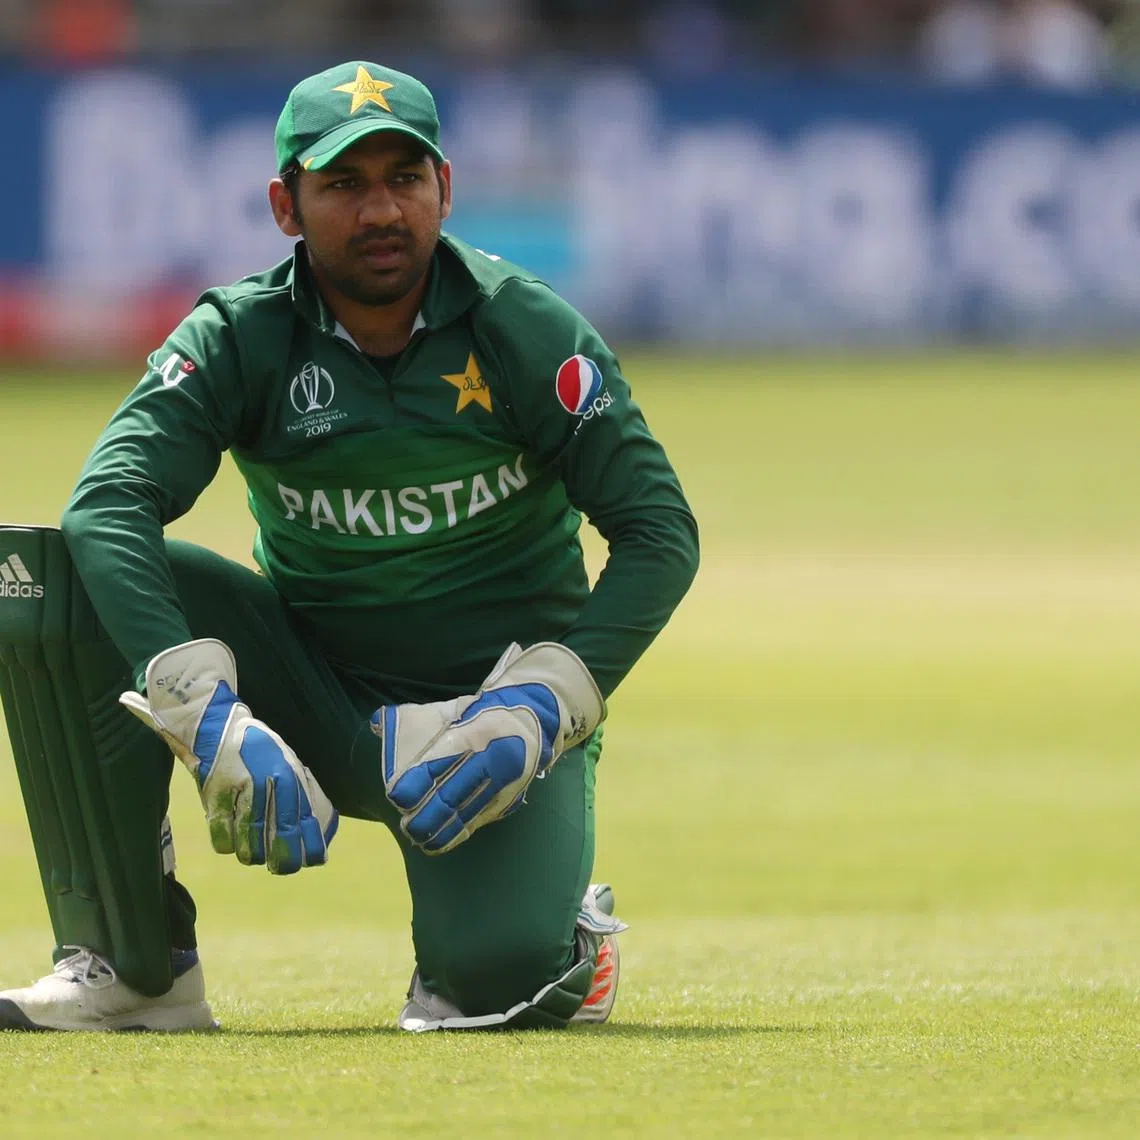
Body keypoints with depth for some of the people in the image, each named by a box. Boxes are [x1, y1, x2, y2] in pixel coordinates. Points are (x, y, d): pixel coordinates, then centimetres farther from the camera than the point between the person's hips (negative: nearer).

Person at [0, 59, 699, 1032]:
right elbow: (109, 506, -24)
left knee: (491, 969, -32)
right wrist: (209, 717, -40)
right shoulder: (238, 339, -9)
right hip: (308, 689, 3)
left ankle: (562, 930, 10)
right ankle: (135, 970, -15)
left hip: (492, 703, -2)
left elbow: (661, 533, -11)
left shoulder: (526, 332, -11)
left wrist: (544, 707, -26)